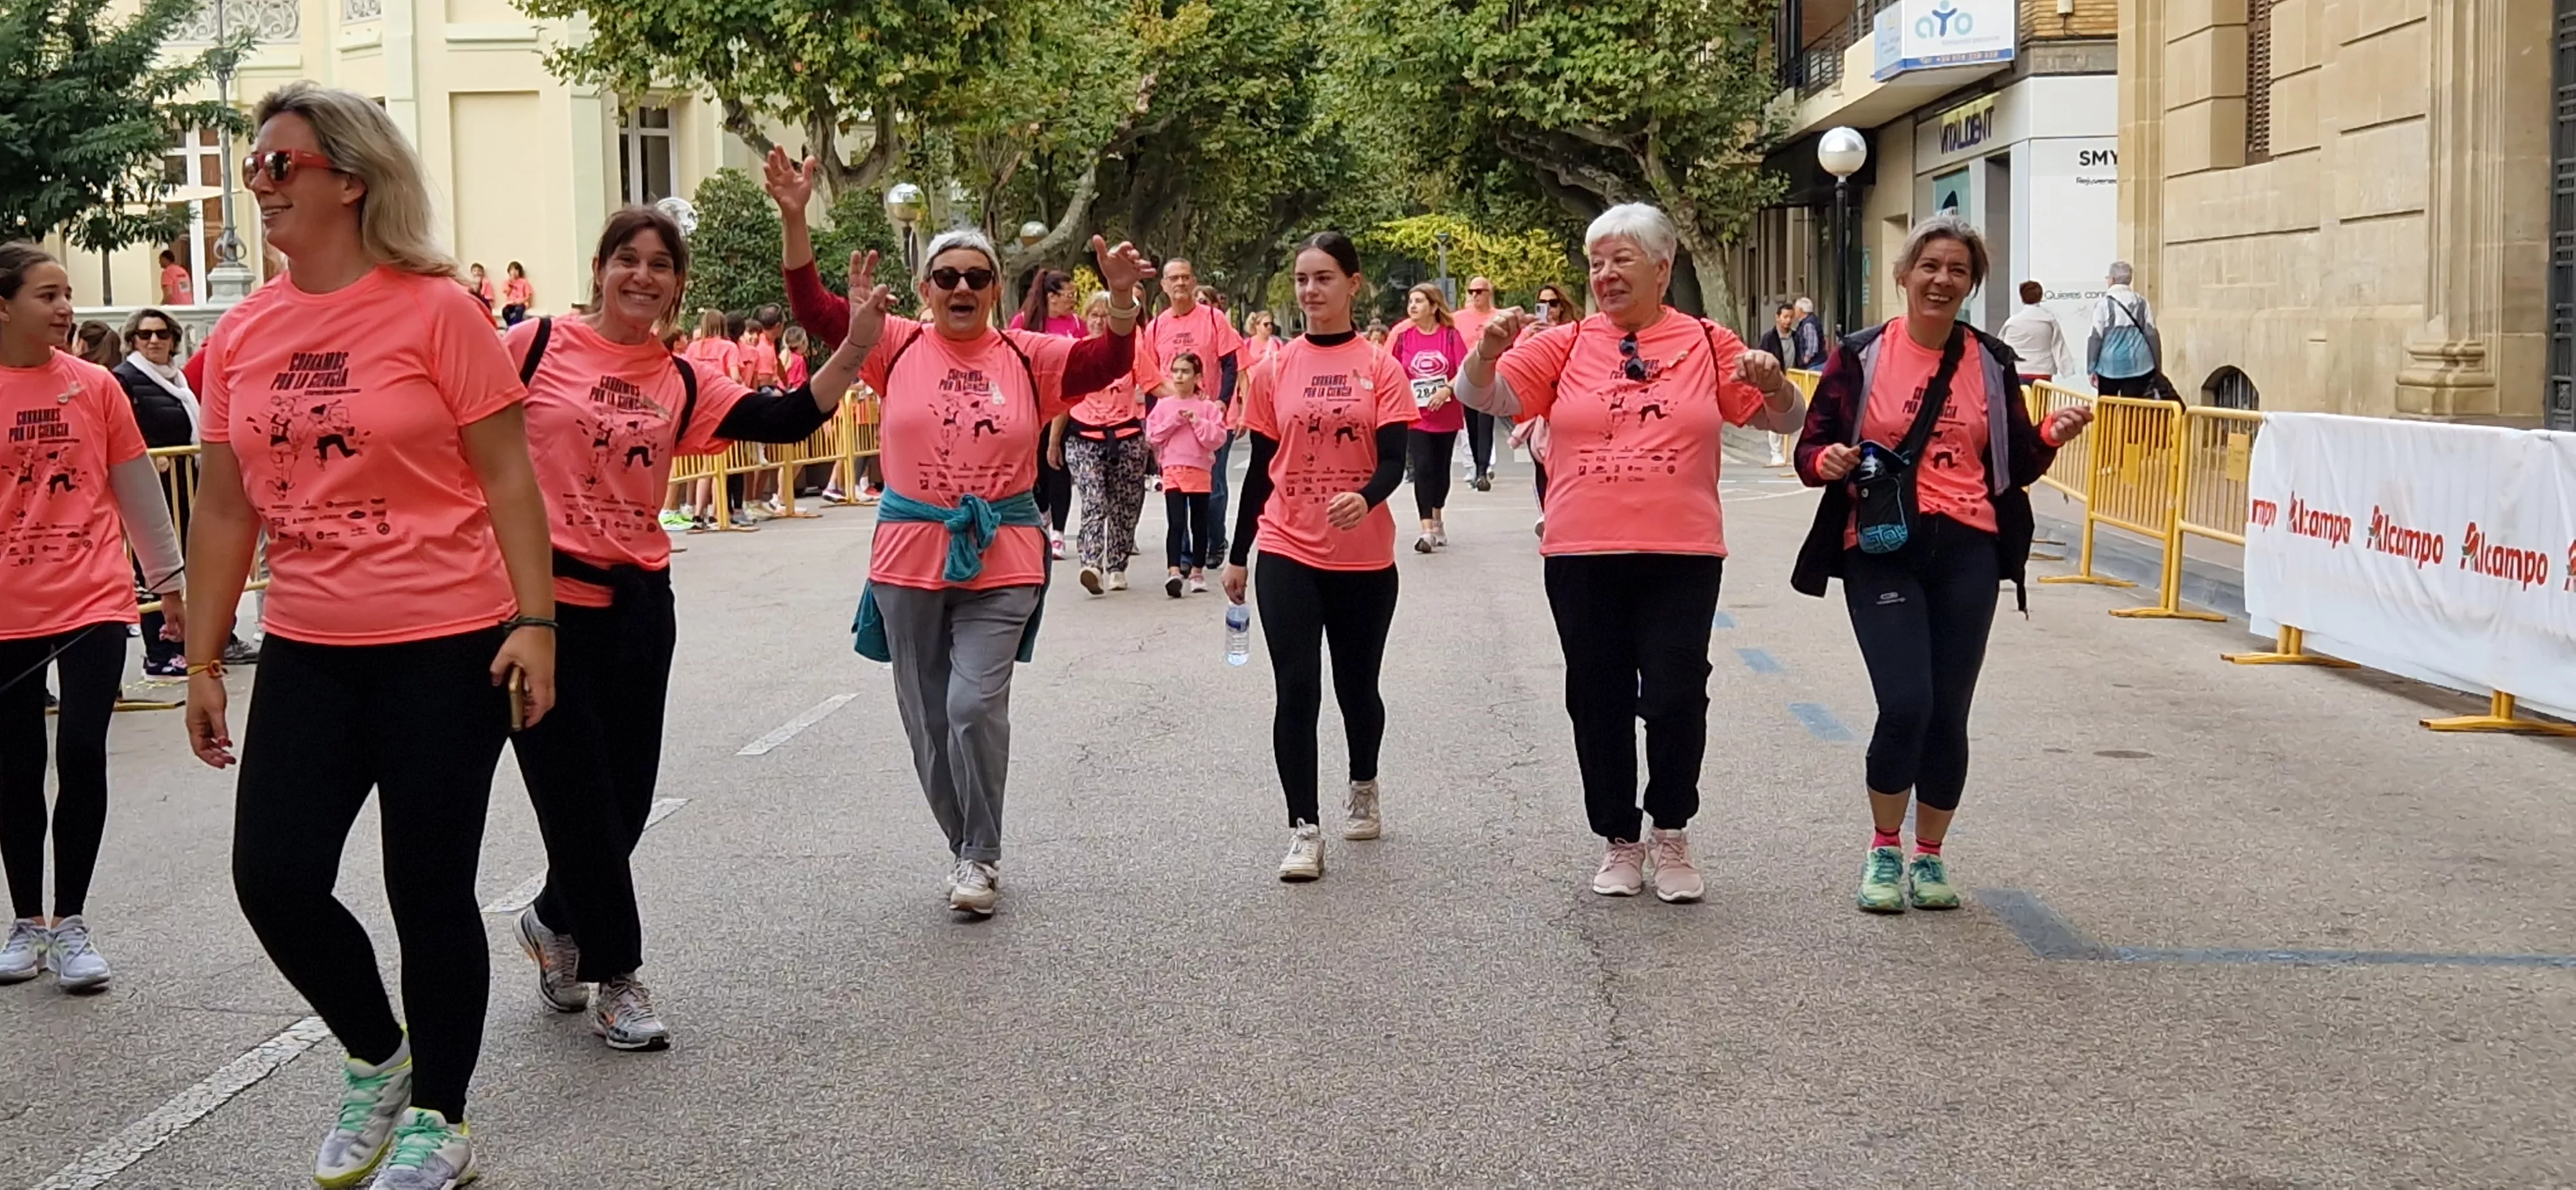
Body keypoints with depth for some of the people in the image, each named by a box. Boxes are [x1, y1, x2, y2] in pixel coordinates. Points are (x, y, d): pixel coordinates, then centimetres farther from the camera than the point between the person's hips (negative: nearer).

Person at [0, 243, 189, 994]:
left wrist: (169, 579, 11)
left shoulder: (94, 385, 0)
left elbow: (138, 489, 8)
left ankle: (70, 924, 3)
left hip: (94, 602, 0)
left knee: (81, 751, -10)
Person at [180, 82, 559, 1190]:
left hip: (445, 649, -5)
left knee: (428, 890, 3)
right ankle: (376, 1056, 30)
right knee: (275, 879, 2)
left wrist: (534, 620, -13)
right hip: (306, 654, 5)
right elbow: (224, 509, 11)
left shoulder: (436, 310, -8)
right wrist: (203, 660, 11)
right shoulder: (242, 334, 6)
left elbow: (508, 478, -7)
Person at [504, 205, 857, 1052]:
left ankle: (556, 920, 39)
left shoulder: (681, 385, 7)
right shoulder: (535, 347, -3)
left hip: (636, 604, 5)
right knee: (579, 796, 1)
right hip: (543, 600, -4)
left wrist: (854, 353, -13)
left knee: (626, 797, 11)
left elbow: (790, 419, -2)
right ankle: (615, 976, 17)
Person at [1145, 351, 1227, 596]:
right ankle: (1174, 571, -21)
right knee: (1176, 523, -12)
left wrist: (1197, 422, -14)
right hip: (1172, 469, 0)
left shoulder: (1207, 407, 2)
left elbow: (1217, 437, -6)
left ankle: (1197, 571, 20)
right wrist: (1175, 420, -9)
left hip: (1200, 470, 0)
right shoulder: (1163, 405, 6)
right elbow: (1153, 435, 0)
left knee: (1199, 524, 9)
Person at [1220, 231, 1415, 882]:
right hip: (1288, 555, 0)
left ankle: (1364, 790, 39)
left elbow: (1393, 460, -9)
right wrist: (1237, 554, 10)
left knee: (1357, 686, 14)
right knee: (1296, 691, -6)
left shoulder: (1381, 368, -2)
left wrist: (1366, 498, -31)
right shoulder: (1273, 371, 2)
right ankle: (1304, 829, 0)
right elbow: (1261, 467, 8)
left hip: (1365, 558, 0)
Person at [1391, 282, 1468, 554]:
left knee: (1441, 469, 14)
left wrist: (1446, 390, -21)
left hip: (1446, 416, 1)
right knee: (1423, 469, -11)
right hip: (1416, 416, -1)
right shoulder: (1403, 336, -1)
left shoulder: (1450, 335, -4)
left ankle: (1437, 519, 34)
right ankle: (1428, 530, -13)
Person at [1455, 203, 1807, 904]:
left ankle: (1672, 835, 17)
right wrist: (1488, 350, -22)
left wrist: (1773, 383, -12)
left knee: (1676, 699, -5)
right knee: (1599, 702, 8)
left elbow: (1784, 421, 10)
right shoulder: (1565, 346, 6)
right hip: (1582, 557, 1)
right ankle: (1619, 841, 23)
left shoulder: (1707, 345, 6)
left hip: (1681, 557, -1)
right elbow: (1482, 397, -1)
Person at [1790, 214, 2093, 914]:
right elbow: (1811, 448, 5)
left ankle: (1929, 856, 22)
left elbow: (2017, 465, 15)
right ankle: (1883, 851, 9)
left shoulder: (1991, 362, 10)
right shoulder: (1860, 356, 2)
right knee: (1906, 704, -14)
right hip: (1882, 550, -2)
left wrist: (2053, 437, -5)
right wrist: (1828, 463, -17)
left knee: (1949, 713, 3)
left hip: (1967, 551, 3)